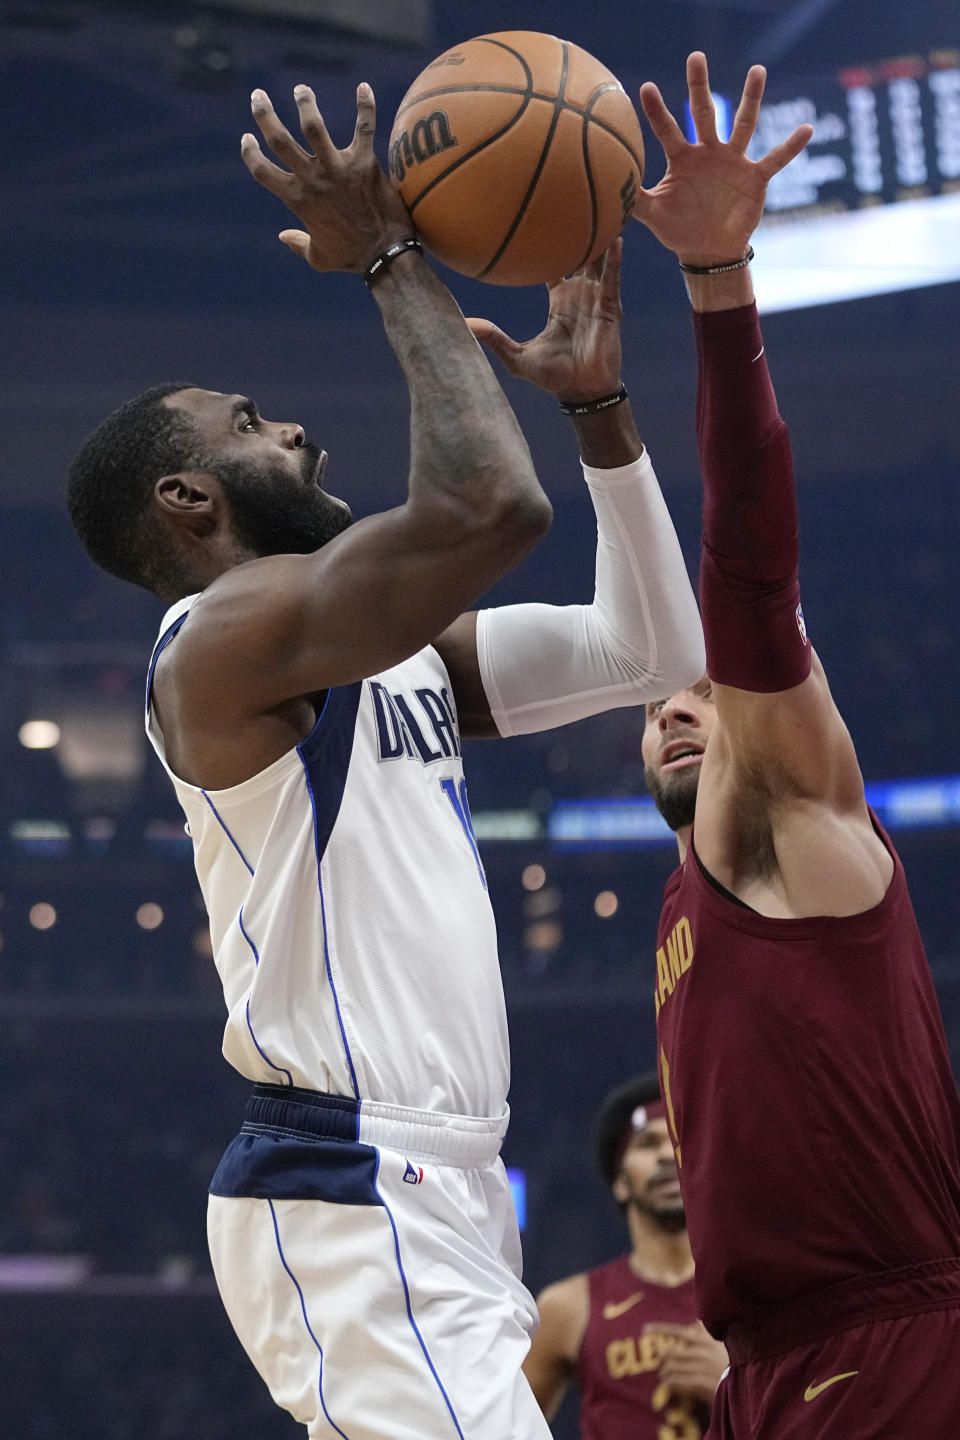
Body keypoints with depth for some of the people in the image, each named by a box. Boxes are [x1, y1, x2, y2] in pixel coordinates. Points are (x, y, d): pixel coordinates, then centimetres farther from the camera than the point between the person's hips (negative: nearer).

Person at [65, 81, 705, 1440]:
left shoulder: (395, 654, 18)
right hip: (352, 1209, -10)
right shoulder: (227, 632, -11)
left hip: (436, 1194, 10)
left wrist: (598, 404, 12)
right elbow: (488, 506, -27)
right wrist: (393, 262, -13)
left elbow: (649, 649, 18)